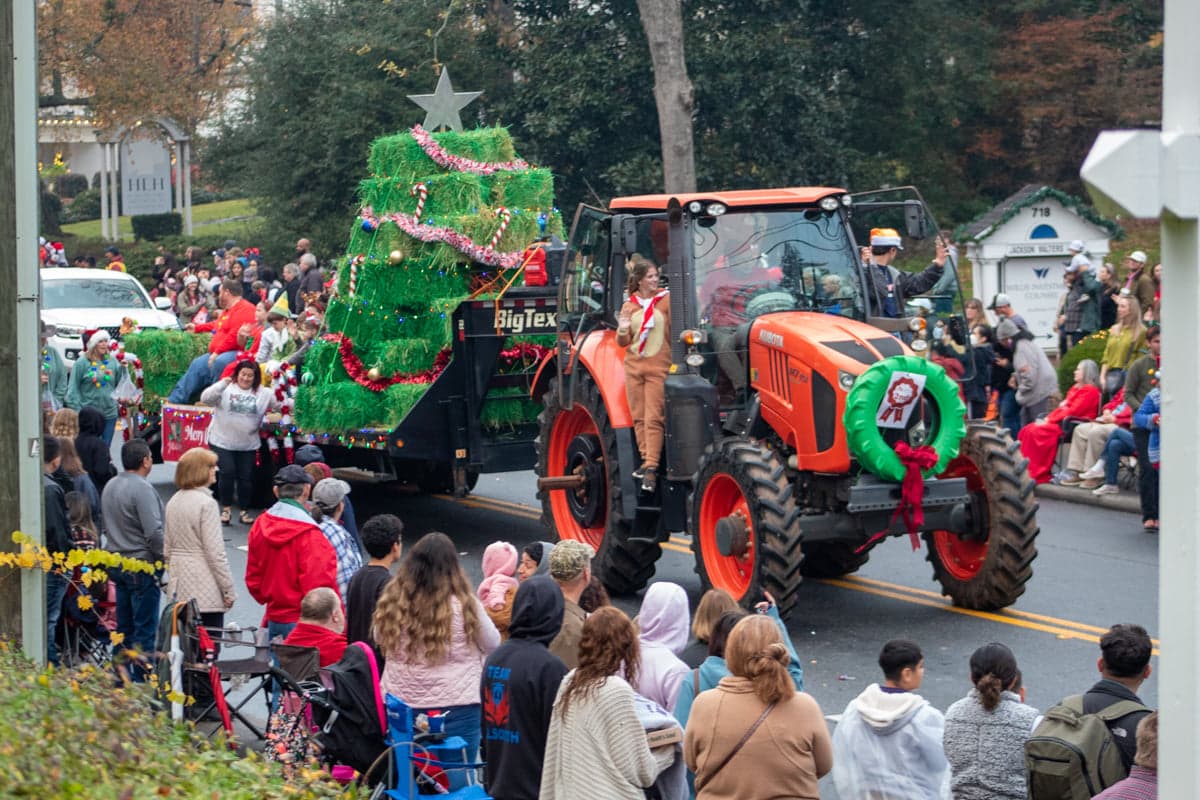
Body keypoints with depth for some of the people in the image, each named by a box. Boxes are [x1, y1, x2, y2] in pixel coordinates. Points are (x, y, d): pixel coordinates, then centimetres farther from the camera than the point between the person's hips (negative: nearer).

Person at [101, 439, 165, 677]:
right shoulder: (142, 489, -18)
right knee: (145, 629, -3)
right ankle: (141, 681, -2)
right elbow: (154, 532, -22)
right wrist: (163, 559, -10)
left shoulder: (110, 487, 9)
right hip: (142, 566, -8)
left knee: (124, 627, 15)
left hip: (117, 564, 8)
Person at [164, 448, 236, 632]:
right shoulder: (206, 503, -14)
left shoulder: (173, 502, 9)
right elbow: (215, 552, -16)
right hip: (206, 592, -8)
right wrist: (229, 590, -10)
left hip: (179, 589, 8)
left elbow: (167, 548, 14)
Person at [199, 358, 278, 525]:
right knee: (228, 473, -11)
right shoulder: (226, 389, -5)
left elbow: (280, 404, 4)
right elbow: (205, 399, -16)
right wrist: (222, 384, -27)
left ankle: (244, 511, 18)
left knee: (246, 477, 3)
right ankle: (226, 509, 6)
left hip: (248, 444, 3)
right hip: (222, 441, -3)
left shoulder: (263, 393, 3)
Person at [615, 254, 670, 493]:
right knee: (639, 417, 8)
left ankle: (651, 469, -11)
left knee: (653, 419, -9)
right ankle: (647, 460, 19)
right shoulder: (629, 305, 8)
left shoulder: (666, 299, -1)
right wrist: (622, 330, -10)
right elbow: (623, 342, 11)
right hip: (633, 366, 4)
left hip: (658, 367, -4)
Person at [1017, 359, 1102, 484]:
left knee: (1035, 431, -26)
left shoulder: (1090, 391, -7)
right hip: (1060, 421, 9)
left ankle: (1037, 474, -26)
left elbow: (1073, 411, -15)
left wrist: (1050, 420, -16)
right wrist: (1047, 418, 0)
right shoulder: (1075, 388, 23)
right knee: (1026, 430, -8)